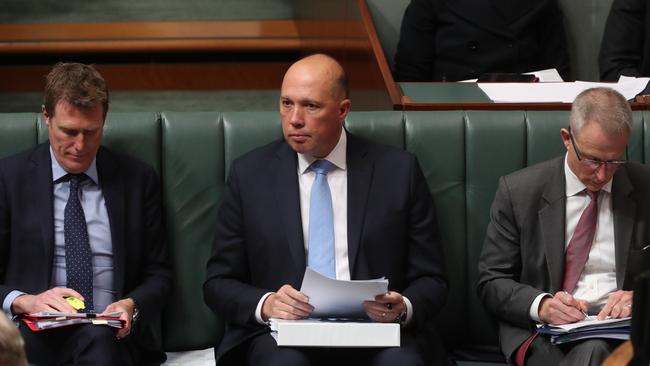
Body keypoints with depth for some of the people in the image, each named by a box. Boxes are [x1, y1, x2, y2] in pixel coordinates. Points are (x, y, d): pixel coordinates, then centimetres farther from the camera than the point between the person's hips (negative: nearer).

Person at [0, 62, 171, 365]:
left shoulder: (138, 180, 13)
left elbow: (158, 274, 15)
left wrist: (131, 306, -8)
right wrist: (24, 301, -16)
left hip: (114, 335, 2)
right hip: (36, 339, -2)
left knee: (97, 338, -36)